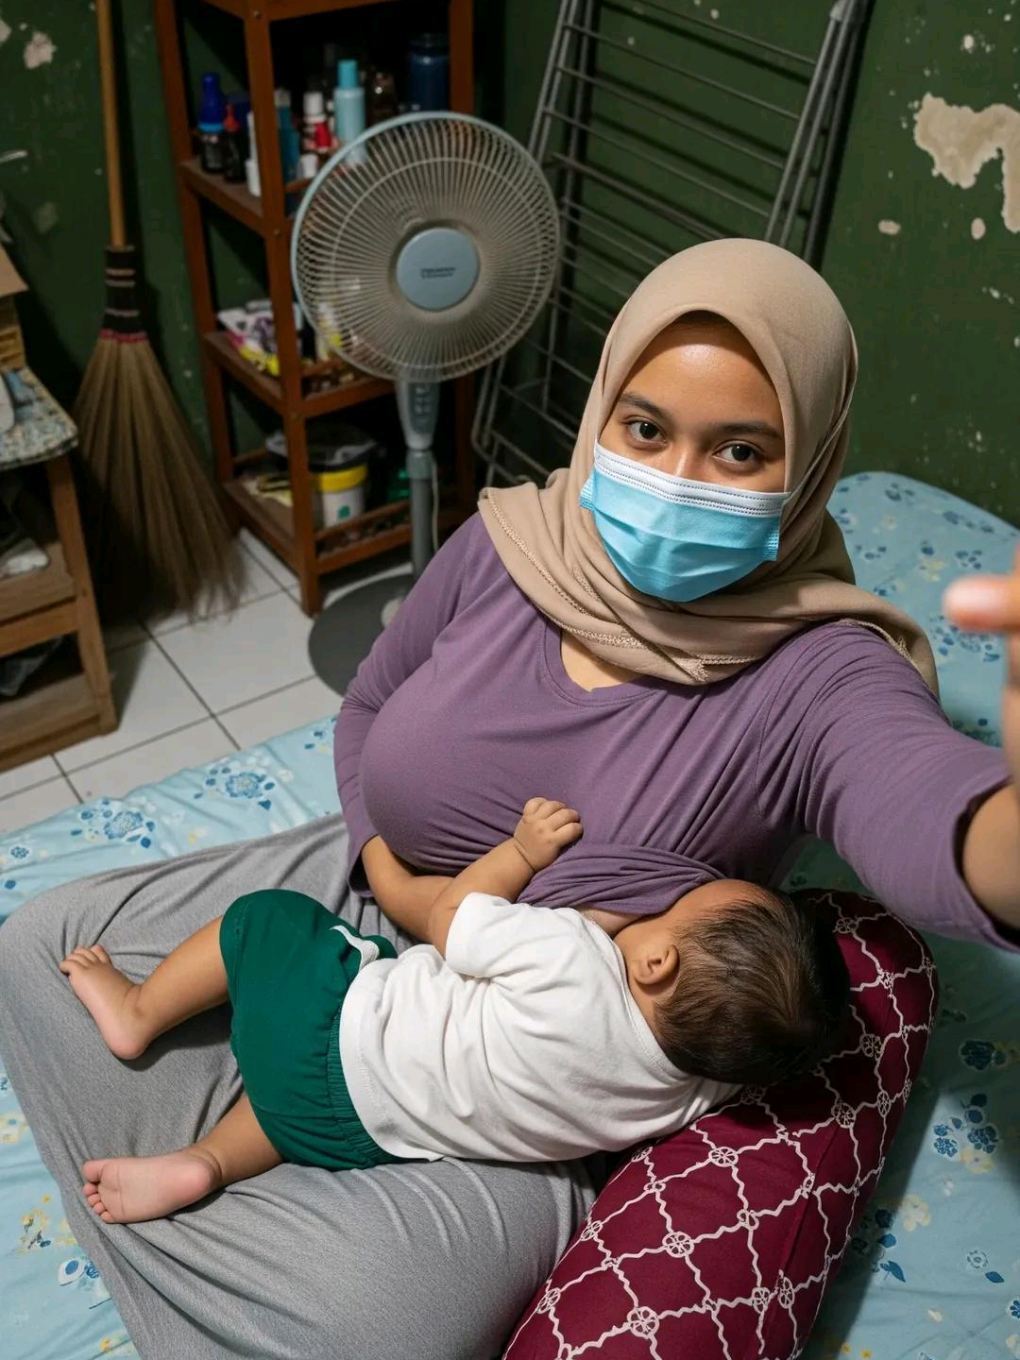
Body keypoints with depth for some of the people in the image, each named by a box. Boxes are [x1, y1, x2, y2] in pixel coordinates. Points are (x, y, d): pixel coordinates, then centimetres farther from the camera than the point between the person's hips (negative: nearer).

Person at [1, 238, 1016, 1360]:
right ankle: (265, 1173, 7)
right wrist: (393, 871, -10)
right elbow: (368, 711, 5)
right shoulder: (505, 545, -12)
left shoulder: (821, 676, -25)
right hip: (369, 897, 5)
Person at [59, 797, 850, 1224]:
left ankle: (139, 1014, 31)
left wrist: (523, 849, -8)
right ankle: (206, 1164, 21)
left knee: (266, 919, 15)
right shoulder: (699, 1096, -20)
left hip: (331, 1039, -6)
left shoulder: (573, 964, -36)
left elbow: (444, 920, -18)